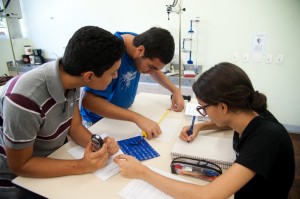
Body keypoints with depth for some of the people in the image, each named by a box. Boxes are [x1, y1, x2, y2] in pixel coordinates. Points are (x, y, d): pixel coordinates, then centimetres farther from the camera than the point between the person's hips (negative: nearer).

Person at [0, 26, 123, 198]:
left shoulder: (70, 80, -16)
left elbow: (75, 125, -5)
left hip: (52, 156, 6)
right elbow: (19, 166, -24)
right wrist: (82, 166, -29)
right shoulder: (25, 99, -37)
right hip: (15, 177, -5)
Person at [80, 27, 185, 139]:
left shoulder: (139, 42, -10)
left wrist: (175, 91, -5)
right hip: (98, 121, -6)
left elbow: (155, 71, 9)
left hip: (121, 114, 6)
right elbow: (88, 100, -34)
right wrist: (137, 117, -40)